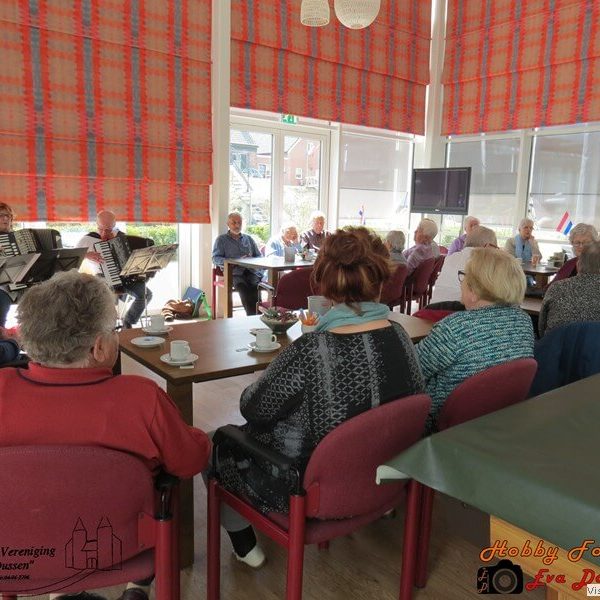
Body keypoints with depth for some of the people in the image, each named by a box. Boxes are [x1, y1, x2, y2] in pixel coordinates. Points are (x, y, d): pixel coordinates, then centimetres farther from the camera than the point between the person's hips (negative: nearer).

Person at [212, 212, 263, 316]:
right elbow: (215, 258, 4)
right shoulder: (221, 239, 16)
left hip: (251, 271, 2)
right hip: (233, 272, -2)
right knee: (243, 287, -35)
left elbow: (259, 256, 24)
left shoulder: (248, 239, 27)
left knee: (255, 286, -33)